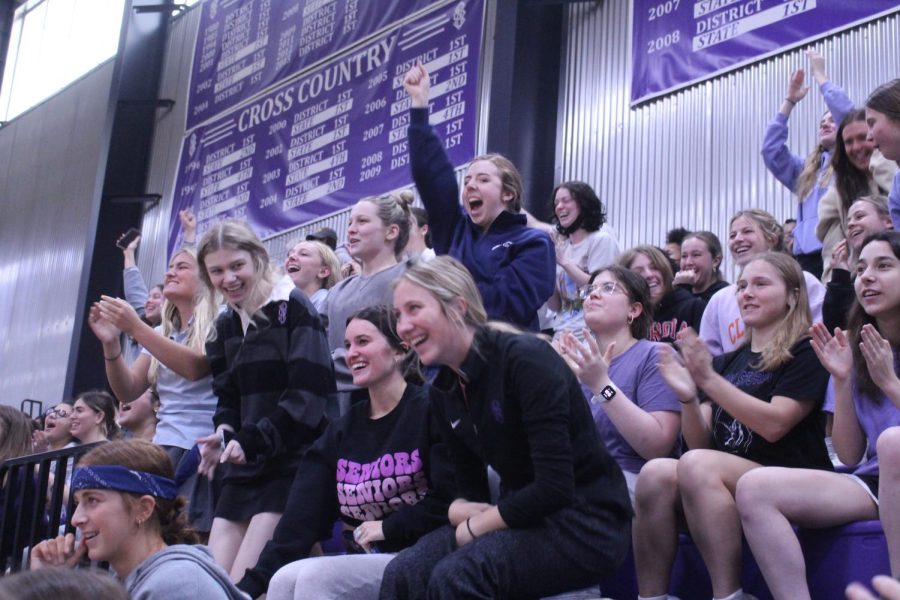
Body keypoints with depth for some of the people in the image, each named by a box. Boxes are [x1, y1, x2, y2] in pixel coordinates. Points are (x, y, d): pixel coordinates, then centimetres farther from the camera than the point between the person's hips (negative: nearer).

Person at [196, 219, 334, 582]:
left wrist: (253, 440, -22)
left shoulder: (293, 309, -7)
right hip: (243, 469, 7)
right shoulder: (224, 325, 15)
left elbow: (309, 393, -15)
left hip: (292, 464, -7)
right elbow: (228, 397, 16)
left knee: (244, 583, -14)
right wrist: (223, 435, -5)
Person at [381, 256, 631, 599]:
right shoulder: (442, 392, 6)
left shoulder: (525, 359, -19)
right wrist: (458, 510, -11)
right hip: (524, 518, 7)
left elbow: (555, 486, -24)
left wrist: (473, 527, -13)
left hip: (583, 523, -7)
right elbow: (469, 488, 13)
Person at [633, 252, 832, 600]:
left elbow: (773, 425, -12)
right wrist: (688, 398, -7)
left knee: (697, 465, -33)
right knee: (655, 473, -26)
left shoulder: (806, 353, 3)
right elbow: (700, 443, 12)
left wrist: (708, 379, -18)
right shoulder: (728, 361, 20)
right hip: (721, 489, 5)